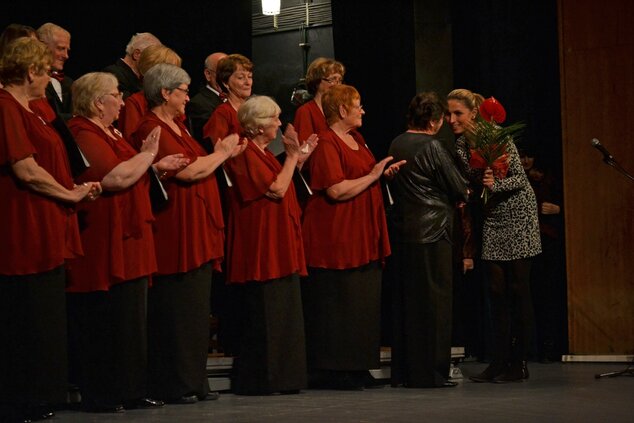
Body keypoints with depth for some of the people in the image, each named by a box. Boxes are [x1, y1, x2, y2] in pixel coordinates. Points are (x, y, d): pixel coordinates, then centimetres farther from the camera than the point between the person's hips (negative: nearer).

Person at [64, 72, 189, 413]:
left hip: (126, 242, 10)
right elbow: (116, 177, -24)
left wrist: (157, 167, 17)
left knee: (129, 318, 11)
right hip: (103, 244, -10)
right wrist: (147, 154, -11)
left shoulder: (109, 133, 18)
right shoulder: (84, 135, -14)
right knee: (103, 322, -6)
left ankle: (129, 391, 16)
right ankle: (100, 395, 0)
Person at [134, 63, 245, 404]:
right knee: (175, 311, -5)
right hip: (174, 231, -10)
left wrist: (223, 154, 6)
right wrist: (222, 152, -6)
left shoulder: (176, 125, 17)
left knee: (196, 311, 11)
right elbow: (187, 172, -18)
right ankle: (170, 385, 1)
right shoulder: (152, 129, -13)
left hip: (197, 233, 10)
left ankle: (194, 382, 17)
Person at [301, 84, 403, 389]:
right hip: (335, 237, -10)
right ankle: (332, 372, -3)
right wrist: (372, 176, -14)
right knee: (337, 304, -7)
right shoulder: (326, 143, -13)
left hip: (362, 238, 10)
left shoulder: (356, 140, 16)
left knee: (363, 304, 9)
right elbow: (337, 190, -22)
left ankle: (356, 369, 15)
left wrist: (383, 172, 13)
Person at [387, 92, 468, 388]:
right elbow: (459, 189, -9)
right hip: (432, 232, -7)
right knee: (434, 302, -2)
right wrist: (463, 195, 16)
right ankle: (430, 372, -1)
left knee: (404, 301, 11)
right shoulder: (432, 147, -13)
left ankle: (402, 371, 14)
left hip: (401, 229, 7)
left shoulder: (397, 145, 9)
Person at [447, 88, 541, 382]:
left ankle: (519, 364, 0)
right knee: (497, 290, 3)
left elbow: (520, 178, -18)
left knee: (518, 289, -4)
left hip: (517, 214, -6)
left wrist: (495, 184, -34)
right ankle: (500, 361, 6)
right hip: (493, 218, 6)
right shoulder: (460, 145, 2)